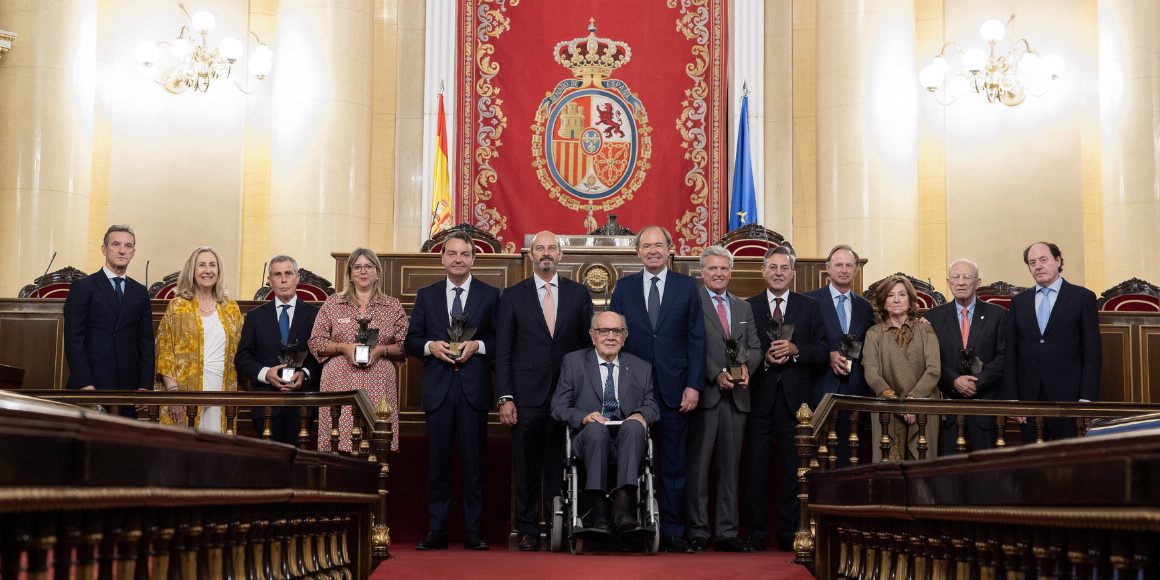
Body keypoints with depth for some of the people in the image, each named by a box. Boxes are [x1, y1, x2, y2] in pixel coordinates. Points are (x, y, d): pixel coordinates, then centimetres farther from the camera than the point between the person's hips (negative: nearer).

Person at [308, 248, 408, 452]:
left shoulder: (393, 306, 11)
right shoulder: (332, 303, 11)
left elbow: (405, 347, 8)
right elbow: (315, 343, 8)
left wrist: (381, 350, -9)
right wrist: (343, 347, -8)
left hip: (378, 388, 0)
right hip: (339, 384, 0)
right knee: (339, 438, -6)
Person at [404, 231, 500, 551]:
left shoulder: (490, 295, 6)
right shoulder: (426, 295, 11)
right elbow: (411, 340, 10)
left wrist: (477, 346, -13)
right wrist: (430, 346, -10)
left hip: (474, 388, -1)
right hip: (438, 388, 2)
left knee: (474, 460, 1)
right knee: (438, 459, 4)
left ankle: (474, 531, 7)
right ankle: (437, 530, 9)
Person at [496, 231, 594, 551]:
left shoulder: (579, 293, 9)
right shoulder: (512, 296, 7)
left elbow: (589, 344, 9)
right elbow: (503, 352, 4)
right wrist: (505, 398, -4)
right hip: (528, 396, 0)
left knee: (561, 466, 2)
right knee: (527, 468, 2)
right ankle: (528, 531, 11)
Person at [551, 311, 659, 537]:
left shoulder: (642, 369, 22)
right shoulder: (573, 362, 15)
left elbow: (651, 407, 15)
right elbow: (558, 407, 9)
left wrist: (641, 415, -10)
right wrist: (584, 417, -13)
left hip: (626, 441, 1)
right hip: (588, 438, -1)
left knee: (634, 425, -34)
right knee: (596, 428, -37)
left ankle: (623, 508, -49)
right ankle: (599, 515, -45)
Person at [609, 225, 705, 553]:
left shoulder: (686, 286, 5)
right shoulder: (624, 287, 8)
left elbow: (696, 339, 2)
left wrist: (694, 385, -5)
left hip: (674, 388, -1)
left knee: (673, 463, 3)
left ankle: (672, 533, 9)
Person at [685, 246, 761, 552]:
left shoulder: (744, 308, 19)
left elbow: (755, 347, 14)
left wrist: (746, 366, -7)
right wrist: (716, 375, -16)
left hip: (736, 395, 5)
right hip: (704, 393, -5)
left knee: (730, 466, 6)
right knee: (698, 464, -3)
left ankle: (727, 533, 9)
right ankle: (697, 532, 2)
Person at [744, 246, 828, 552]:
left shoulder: (810, 307, 9)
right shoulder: (748, 307, 9)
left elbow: (822, 354, 2)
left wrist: (795, 349, -13)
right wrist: (764, 357, -13)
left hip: (795, 399, 0)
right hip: (759, 398, 0)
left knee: (792, 467, 2)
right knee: (756, 467, 0)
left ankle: (788, 535, 9)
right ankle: (756, 534, 7)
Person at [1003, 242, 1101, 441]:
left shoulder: (1083, 297, 2)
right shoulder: (1019, 301, 12)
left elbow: (1093, 352, -2)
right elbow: (1011, 354, 10)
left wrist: (1087, 400, -9)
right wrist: (1012, 398, 1)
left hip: (1068, 398, -3)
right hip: (1029, 399, 3)